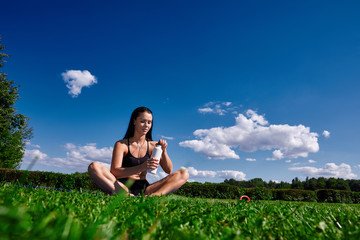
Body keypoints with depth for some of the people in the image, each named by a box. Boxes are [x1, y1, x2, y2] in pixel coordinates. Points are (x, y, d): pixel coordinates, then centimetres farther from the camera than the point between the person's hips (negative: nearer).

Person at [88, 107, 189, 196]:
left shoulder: (152, 145, 9)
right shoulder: (121, 144, 1)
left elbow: (168, 170, 5)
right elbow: (114, 172, -13)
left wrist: (163, 151, -14)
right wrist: (142, 167, -28)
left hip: (143, 189, 3)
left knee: (183, 173, -13)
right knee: (94, 167, -24)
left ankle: (155, 195, -38)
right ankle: (129, 196, -37)